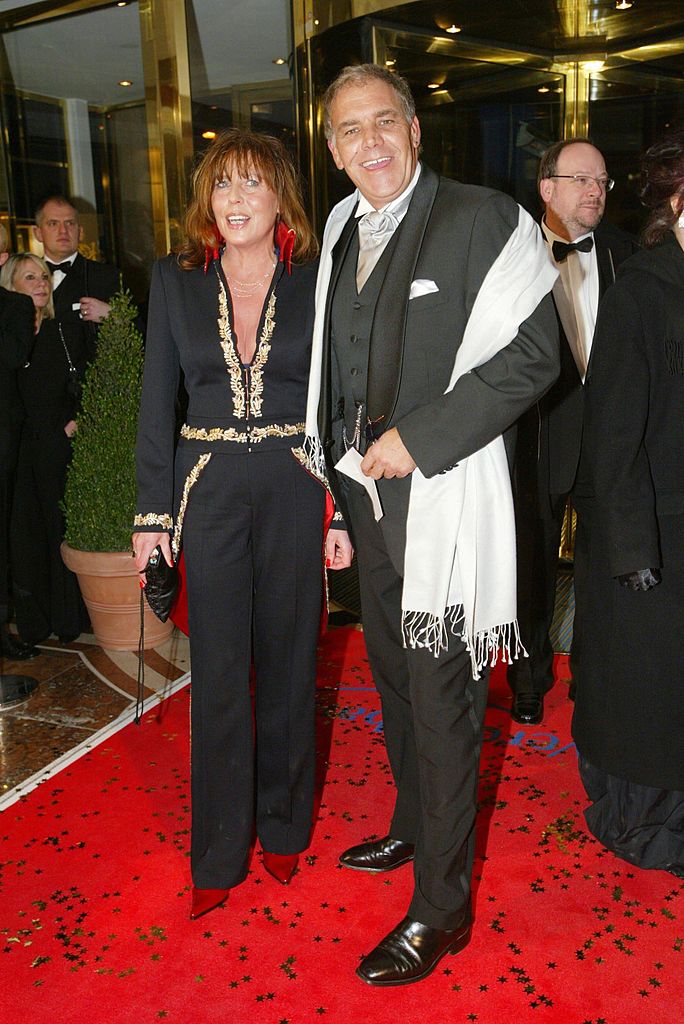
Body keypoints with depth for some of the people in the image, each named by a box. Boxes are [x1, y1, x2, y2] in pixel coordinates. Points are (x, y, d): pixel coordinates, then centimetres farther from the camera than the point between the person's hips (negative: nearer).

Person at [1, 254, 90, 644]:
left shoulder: (68, 335, 9)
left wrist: (78, 422, -3)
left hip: (62, 449, 1)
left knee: (65, 533, 4)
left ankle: (69, 618, 16)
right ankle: (33, 623, 18)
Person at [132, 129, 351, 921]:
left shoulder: (315, 282, 1)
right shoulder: (176, 279, 4)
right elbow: (156, 400, 4)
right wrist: (152, 510, -1)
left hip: (295, 486, 0)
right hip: (208, 485, 1)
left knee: (287, 657, 10)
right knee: (217, 667, 6)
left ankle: (283, 825, 32)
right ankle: (219, 853, 23)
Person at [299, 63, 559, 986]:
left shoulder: (484, 220, -7)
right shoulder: (340, 234, 12)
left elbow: (532, 354, -14)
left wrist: (418, 437, -19)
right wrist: (340, 469, 11)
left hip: (441, 497, -7)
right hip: (365, 492, 7)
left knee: (441, 697, 1)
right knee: (394, 678, 20)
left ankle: (441, 909, 18)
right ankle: (413, 828, 43)